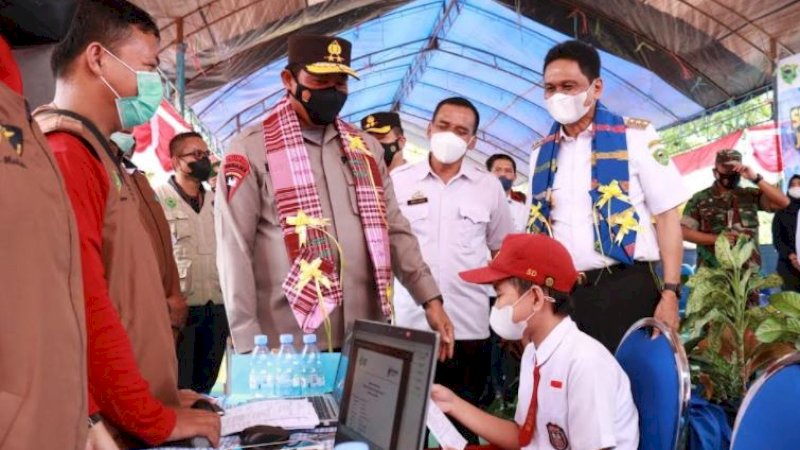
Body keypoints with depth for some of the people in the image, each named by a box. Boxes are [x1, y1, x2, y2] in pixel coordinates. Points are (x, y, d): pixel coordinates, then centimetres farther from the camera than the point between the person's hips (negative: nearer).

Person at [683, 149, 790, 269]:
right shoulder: (700, 199, 4)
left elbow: (783, 202, -4)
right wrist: (715, 238, -11)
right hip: (712, 271, -1)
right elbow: (684, 232, 1)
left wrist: (756, 178, -9)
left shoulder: (751, 195, 9)